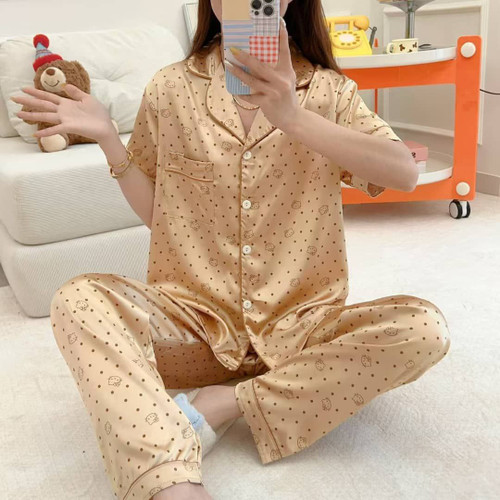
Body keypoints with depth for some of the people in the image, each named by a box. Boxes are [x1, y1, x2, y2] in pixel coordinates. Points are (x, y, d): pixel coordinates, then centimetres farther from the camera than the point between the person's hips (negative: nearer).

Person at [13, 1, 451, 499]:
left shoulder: (326, 89, 2)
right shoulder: (171, 88, 4)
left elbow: (404, 174, -14)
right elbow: (155, 211, 10)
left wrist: (293, 117, -23)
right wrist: (107, 138, -3)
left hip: (296, 326, 0)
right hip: (194, 322, 0)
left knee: (424, 327, -25)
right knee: (77, 299, -26)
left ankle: (231, 404, -20)